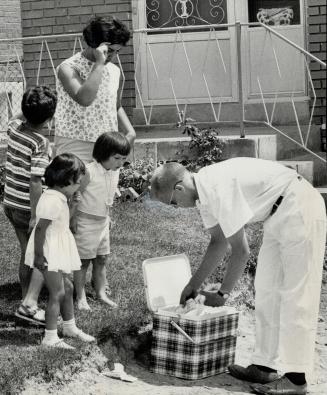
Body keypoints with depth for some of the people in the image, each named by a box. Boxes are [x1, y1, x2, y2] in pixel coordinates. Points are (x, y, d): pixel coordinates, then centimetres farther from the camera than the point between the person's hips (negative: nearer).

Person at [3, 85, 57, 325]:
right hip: (29, 208, -7)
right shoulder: (41, 143, -23)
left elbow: (22, 117, 25)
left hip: (11, 203, 7)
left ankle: (28, 303, 25)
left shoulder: (14, 126, -2)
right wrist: (36, 215, -21)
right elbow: (35, 182, -25)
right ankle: (29, 303, -2)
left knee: (27, 254, 18)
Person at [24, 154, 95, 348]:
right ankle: (50, 338, 2)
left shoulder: (59, 197, 6)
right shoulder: (52, 201, -25)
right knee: (57, 293, -6)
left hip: (58, 250, 10)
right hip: (49, 252, -10)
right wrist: (39, 255, -23)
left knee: (67, 287, 19)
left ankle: (70, 327, 35)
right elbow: (40, 229, -25)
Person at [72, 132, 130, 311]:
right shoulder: (89, 171, -23)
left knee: (102, 259, 14)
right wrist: (72, 219, -16)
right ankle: (80, 298, 14)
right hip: (85, 222, -7)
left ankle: (101, 293, 26)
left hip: (103, 221, 7)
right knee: (83, 261, 3)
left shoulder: (115, 171, 0)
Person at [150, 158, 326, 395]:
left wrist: (223, 294, -12)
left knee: (296, 295, -9)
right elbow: (219, 242, 14)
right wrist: (193, 285, 14)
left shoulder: (219, 189, -27)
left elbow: (241, 251, -23)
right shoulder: (204, 190, 2)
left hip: (299, 210, -10)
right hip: (278, 215, 10)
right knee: (266, 291, 11)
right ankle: (265, 366, 16)